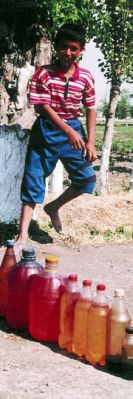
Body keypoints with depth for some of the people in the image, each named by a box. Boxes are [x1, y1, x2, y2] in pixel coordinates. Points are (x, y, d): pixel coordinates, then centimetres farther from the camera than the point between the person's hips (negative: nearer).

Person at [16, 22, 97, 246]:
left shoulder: (86, 77, 0)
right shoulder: (44, 73, -10)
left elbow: (90, 109, 6)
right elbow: (43, 107, -13)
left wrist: (90, 141, -1)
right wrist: (68, 131, -22)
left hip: (73, 129, 3)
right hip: (47, 129, -3)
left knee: (87, 180, -1)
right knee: (33, 181, -3)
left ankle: (53, 207, 24)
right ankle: (23, 234, 0)